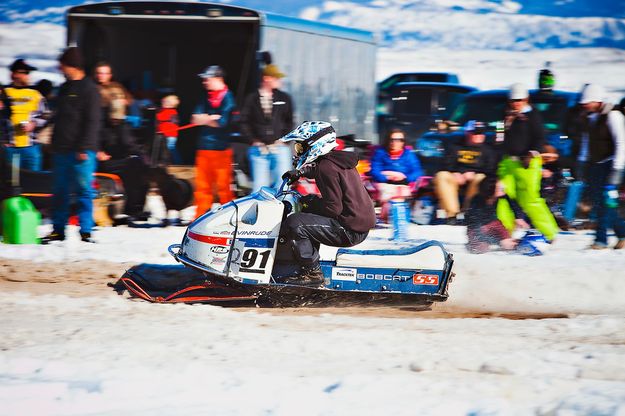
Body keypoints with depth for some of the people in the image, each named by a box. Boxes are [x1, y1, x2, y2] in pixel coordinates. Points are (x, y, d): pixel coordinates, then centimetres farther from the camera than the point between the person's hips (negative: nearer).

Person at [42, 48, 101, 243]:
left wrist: (84, 148, -17)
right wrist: (54, 144, 19)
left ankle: (86, 231, -5)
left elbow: (92, 122, -11)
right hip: (61, 150, 8)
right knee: (60, 190, 8)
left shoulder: (89, 89, -6)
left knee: (84, 190, -7)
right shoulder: (64, 89, 18)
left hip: (81, 152, -8)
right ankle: (58, 229, 12)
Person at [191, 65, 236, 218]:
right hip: (204, 147, 7)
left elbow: (223, 122, -16)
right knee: (202, 184, 7)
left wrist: (205, 119, -2)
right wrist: (212, 118, -11)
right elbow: (196, 118, 5)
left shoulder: (227, 97, -8)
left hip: (221, 148, -7)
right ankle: (201, 216, 12)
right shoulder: (207, 97, 13)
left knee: (223, 184, -3)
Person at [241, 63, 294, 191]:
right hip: (259, 150, -1)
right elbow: (244, 122, 4)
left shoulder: (284, 98, 8)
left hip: (280, 149, 1)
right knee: (259, 186, -1)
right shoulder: (252, 99, 4)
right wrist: (254, 141, -4)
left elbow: (289, 122, 12)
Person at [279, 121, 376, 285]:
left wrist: (309, 203, -6)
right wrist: (300, 172, 24)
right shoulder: (338, 159, 12)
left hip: (350, 231, -10)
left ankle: (311, 272, -8)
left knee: (293, 224, -17)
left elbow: (333, 208, -22)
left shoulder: (327, 167, -18)